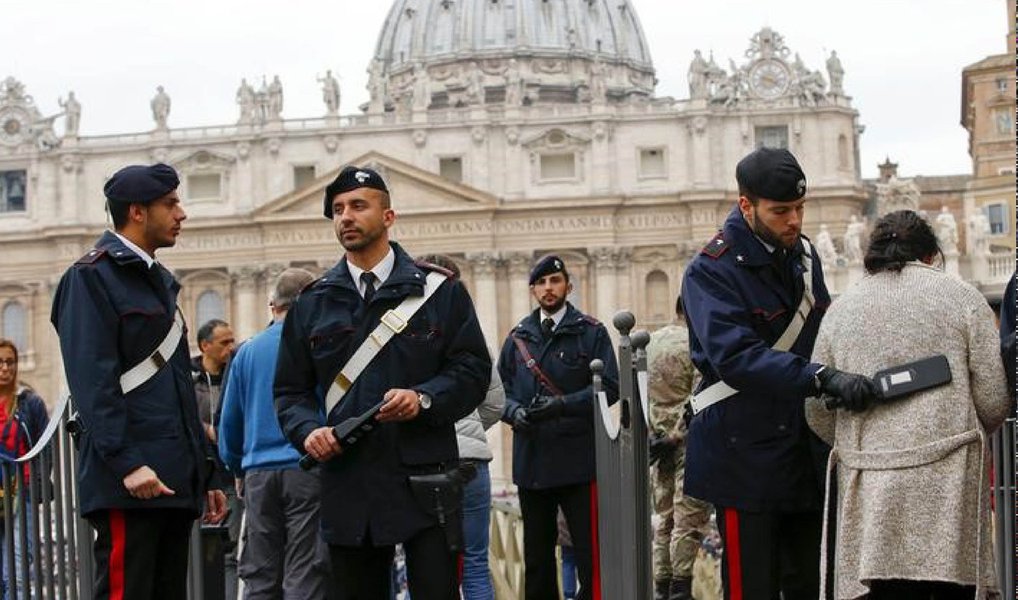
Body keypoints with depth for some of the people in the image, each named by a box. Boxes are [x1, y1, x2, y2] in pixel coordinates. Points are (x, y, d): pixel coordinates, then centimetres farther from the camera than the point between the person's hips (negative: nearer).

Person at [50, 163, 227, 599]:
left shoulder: (158, 280, 22)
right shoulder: (91, 277, -5)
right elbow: (92, 381, -16)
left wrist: (203, 473, 21)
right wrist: (127, 463, -23)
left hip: (174, 481, 9)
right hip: (128, 481, -9)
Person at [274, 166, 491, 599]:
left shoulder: (439, 290, 5)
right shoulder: (312, 304, 13)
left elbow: (473, 370, 1)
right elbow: (290, 389, 13)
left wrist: (423, 399, -16)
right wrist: (308, 430, -7)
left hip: (423, 482, -3)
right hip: (346, 483, 3)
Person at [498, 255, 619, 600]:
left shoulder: (592, 333, 2)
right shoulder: (518, 338, 14)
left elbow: (610, 387, -5)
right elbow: (503, 389, 13)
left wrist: (562, 404, -17)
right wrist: (514, 412, -10)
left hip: (578, 459, -4)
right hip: (531, 461, 4)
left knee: (591, 553, -5)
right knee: (536, 555, 12)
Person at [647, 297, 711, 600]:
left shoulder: (650, 343, 10)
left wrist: (653, 436, 11)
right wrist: (674, 438, -10)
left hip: (659, 443, 7)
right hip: (688, 442, -7)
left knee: (664, 520, 12)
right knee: (688, 521, -4)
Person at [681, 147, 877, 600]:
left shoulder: (803, 254, 10)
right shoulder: (711, 271, -14)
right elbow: (735, 357, -27)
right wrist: (823, 379, -36)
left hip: (805, 451, 7)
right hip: (746, 455, -7)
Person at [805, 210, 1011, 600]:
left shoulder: (840, 309, 12)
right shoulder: (962, 297, 5)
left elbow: (818, 412, 12)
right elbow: (995, 398, 2)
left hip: (870, 489, 2)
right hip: (948, 480, -2)